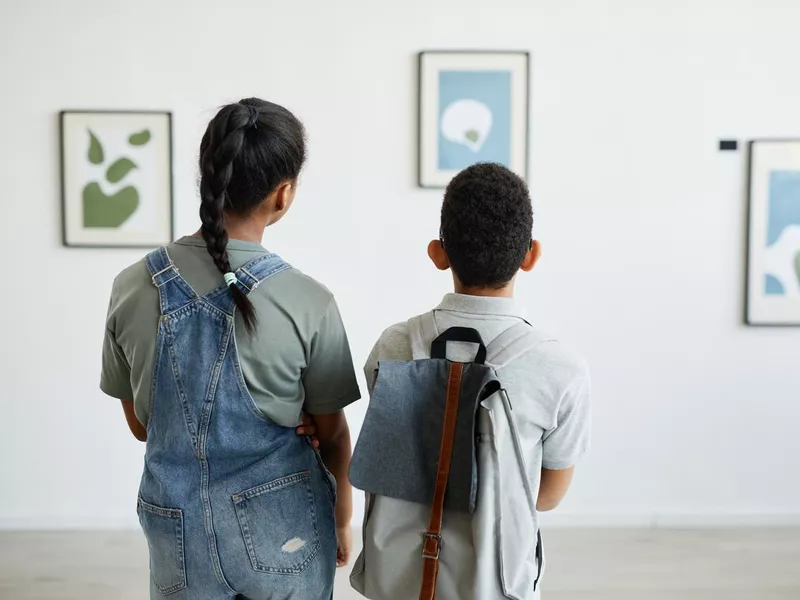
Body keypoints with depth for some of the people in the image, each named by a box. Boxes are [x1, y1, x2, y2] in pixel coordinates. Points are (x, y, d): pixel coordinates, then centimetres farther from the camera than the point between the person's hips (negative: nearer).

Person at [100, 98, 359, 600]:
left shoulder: (133, 288, -9)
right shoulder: (307, 303, -18)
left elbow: (140, 424, 2)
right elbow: (333, 435, -5)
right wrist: (343, 519, 12)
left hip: (178, 524, 3)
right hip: (283, 528, -2)